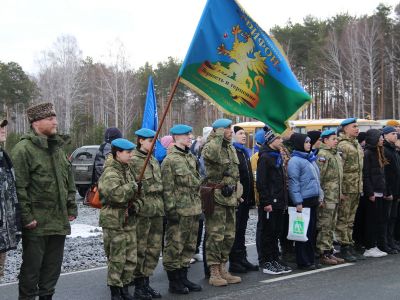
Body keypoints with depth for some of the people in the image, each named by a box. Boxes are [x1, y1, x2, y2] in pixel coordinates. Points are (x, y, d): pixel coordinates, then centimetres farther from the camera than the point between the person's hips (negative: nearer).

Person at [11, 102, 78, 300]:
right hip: (36, 223, -7)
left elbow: (69, 181, 18)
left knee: (53, 265, 16)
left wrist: (72, 207, 13)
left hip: (59, 221, 7)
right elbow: (19, 186, -16)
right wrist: (26, 217, -18)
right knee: (32, 267, 3)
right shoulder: (24, 149, -12)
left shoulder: (57, 147, 13)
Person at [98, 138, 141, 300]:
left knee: (131, 259, 12)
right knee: (117, 260, 0)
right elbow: (117, 195, -30)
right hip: (114, 224, -8)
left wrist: (136, 205, -2)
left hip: (129, 222, 8)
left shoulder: (128, 170, 13)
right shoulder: (109, 173, -15)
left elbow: (136, 194, 19)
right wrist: (134, 186, -17)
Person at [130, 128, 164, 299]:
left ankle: (146, 282, 21)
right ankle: (138, 286, 9)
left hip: (157, 210, 8)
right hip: (142, 210, -8)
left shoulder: (154, 161, 17)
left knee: (154, 249, 10)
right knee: (140, 249, -1)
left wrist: (162, 206, 18)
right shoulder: (132, 160, -8)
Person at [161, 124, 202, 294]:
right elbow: (168, 188, -13)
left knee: (189, 246, 13)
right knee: (174, 247, 0)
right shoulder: (170, 160, -10)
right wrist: (171, 210, -16)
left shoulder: (191, 158, 15)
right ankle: (173, 282, 9)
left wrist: (199, 206, 17)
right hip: (179, 211, -8)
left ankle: (183, 278, 24)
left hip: (193, 210, 8)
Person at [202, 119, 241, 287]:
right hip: (216, 197, -9)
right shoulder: (210, 146, -10)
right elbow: (211, 154, -37)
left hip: (230, 197, 9)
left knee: (229, 235, 13)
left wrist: (235, 190, 22)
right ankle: (214, 273, 3)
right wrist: (218, 135, -22)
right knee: (215, 235, -5)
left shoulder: (231, 148, 17)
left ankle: (222, 269, 24)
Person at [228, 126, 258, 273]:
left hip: (245, 198, 9)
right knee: (235, 230, -2)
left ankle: (242, 259, 22)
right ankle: (234, 262, 5)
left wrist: (251, 197, 17)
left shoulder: (244, 153, 19)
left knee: (241, 229, 14)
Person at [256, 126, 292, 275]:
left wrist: (284, 200, 17)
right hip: (269, 203, -9)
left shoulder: (278, 156, 16)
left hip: (279, 201, 9)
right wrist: (266, 202, -20)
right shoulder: (265, 157, -12)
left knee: (276, 232, 14)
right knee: (266, 232, 0)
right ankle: (265, 263, 7)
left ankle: (275, 260, 23)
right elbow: (261, 182, -17)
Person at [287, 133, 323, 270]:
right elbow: (293, 183, -15)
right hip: (303, 201, -8)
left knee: (312, 230, 12)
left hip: (313, 200, 8)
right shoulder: (295, 161, -11)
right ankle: (303, 262, 5)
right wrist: (298, 202, -18)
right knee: (303, 231, -2)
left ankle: (310, 259, 21)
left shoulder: (311, 158, 16)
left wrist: (320, 195, 17)